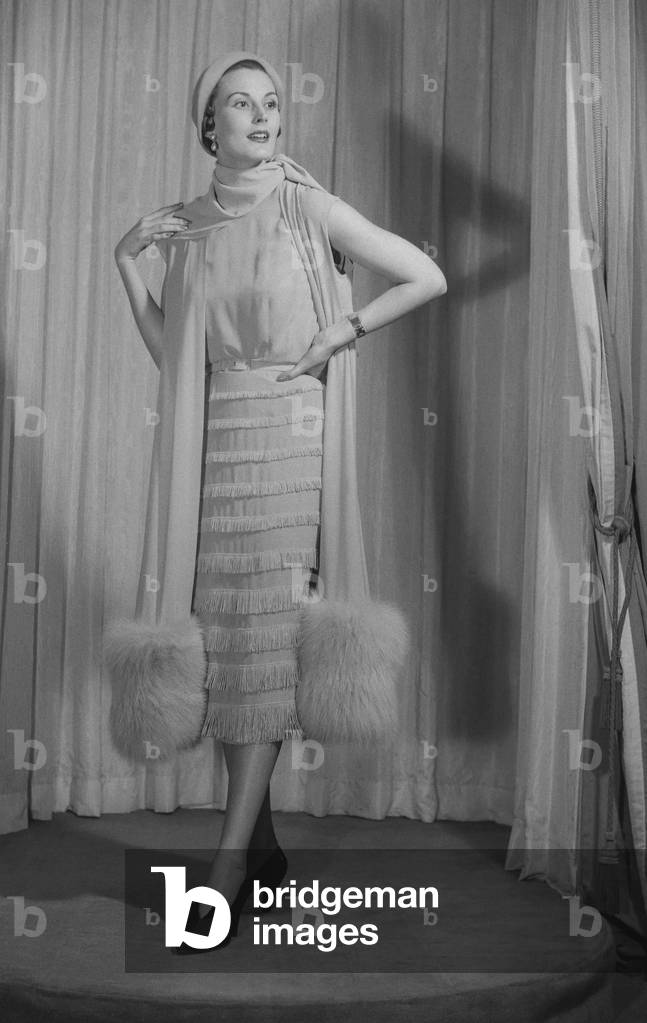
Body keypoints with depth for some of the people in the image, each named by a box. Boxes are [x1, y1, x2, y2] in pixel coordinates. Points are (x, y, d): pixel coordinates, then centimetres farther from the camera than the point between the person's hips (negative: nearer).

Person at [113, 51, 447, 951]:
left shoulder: (308, 207, 1)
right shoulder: (190, 223, 12)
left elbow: (429, 277, 0)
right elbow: (171, 352, 10)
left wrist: (343, 330, -5)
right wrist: (127, 262, 4)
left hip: (285, 436, -4)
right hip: (211, 439, 4)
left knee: (268, 642, -7)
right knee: (224, 640, 5)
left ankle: (230, 864, -1)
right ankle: (262, 845, 20)